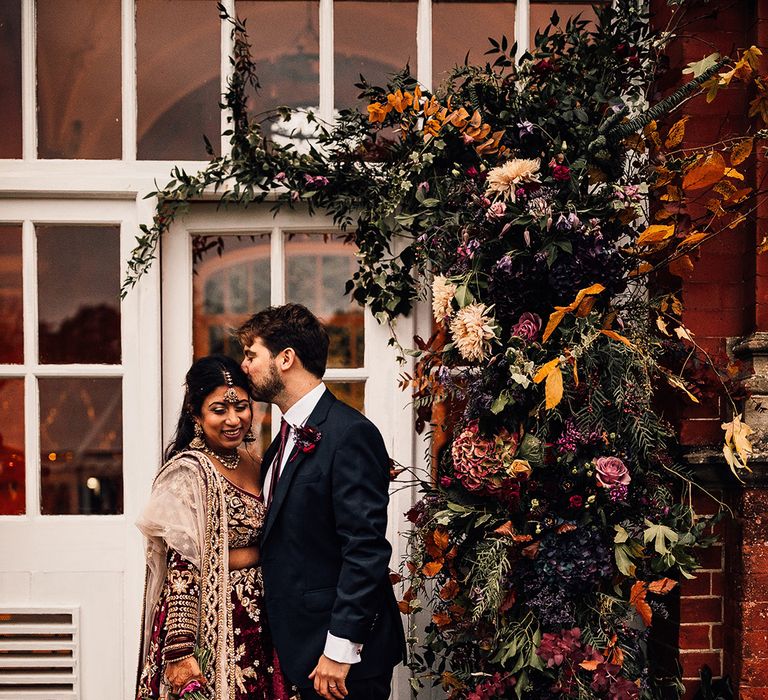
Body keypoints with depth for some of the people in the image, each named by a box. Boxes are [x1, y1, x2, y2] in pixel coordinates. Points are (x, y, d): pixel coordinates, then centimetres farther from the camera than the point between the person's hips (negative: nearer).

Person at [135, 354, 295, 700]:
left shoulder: (254, 464, 9)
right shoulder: (188, 473, -13)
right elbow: (181, 567, -18)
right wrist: (179, 652, -23)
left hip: (256, 619, 7)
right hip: (208, 621, -7)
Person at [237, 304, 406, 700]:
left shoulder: (350, 433, -15)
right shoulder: (286, 437, 15)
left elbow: (365, 550, -20)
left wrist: (340, 650, -21)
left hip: (345, 654, -8)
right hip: (296, 649, 8)